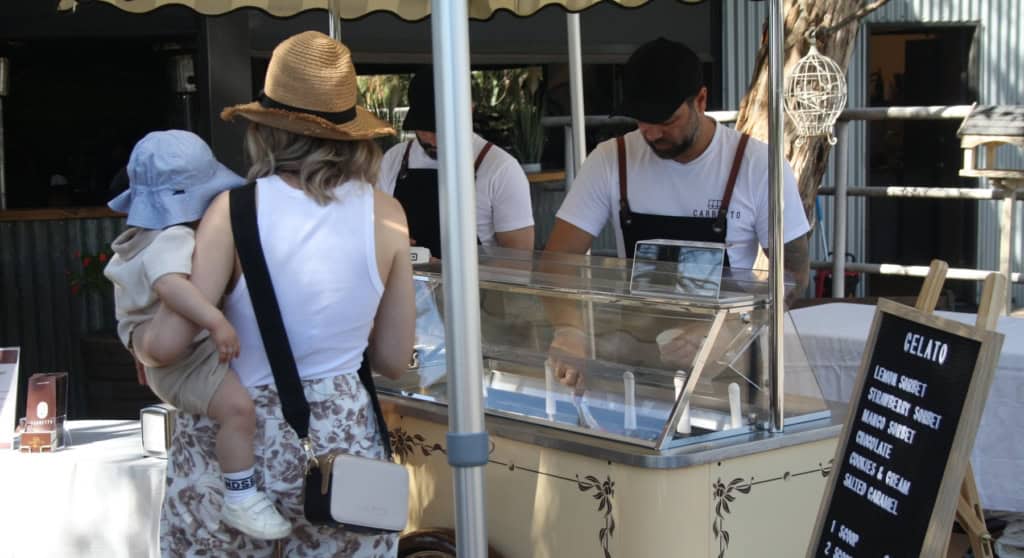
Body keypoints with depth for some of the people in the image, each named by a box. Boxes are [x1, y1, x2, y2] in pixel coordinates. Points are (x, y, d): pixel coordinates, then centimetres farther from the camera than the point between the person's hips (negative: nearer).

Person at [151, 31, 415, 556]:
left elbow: (170, 344, -14)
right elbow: (393, 359, 2)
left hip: (236, 440, -2)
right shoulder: (386, 214, -5)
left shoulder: (236, 208, -12)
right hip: (343, 440, 2)